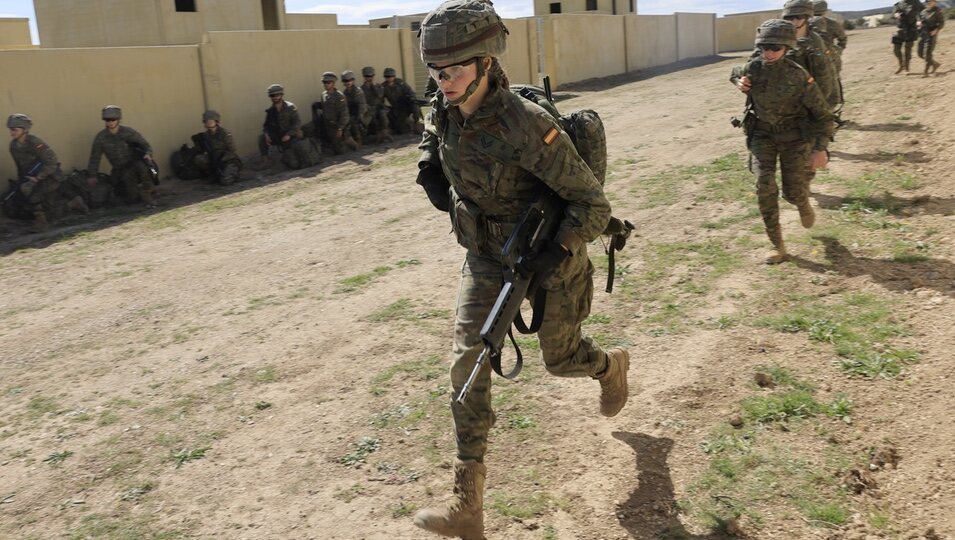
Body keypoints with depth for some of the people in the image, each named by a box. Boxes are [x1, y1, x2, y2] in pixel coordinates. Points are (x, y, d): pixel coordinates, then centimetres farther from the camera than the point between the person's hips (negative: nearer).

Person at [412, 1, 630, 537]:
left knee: (560, 358, 15)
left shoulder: (527, 126, -31)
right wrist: (431, 172, 1)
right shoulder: (446, 114, -11)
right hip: (486, 258, 5)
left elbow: (594, 205, -26)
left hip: (548, 258, -5)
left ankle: (612, 365, 55)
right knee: (469, 364, -4)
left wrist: (555, 256, -37)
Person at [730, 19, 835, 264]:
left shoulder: (799, 77, -21)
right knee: (764, 187, -13)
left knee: (793, 192, -2)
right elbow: (734, 73, 17)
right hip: (763, 134, 2)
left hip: (794, 136, -2)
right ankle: (777, 245, -2)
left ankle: (803, 204, 39)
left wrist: (820, 148, -23)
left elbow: (823, 114, -13)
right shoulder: (752, 69, -11)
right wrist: (739, 82, -7)